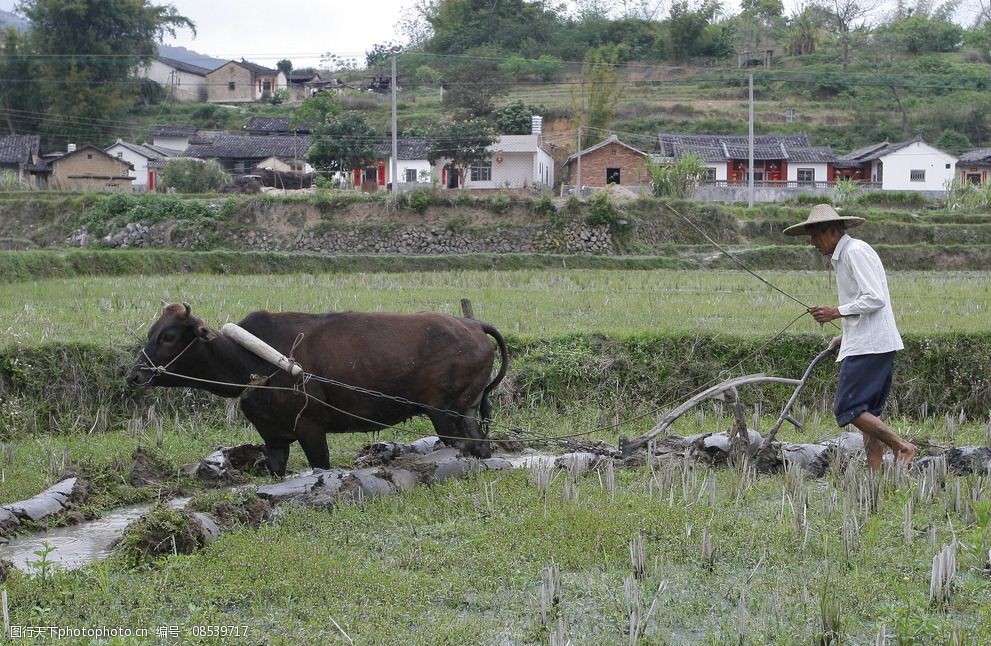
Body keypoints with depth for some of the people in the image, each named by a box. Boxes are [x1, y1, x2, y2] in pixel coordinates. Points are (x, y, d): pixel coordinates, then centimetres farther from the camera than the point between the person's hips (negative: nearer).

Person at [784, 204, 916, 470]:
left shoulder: (856, 252, -11)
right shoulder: (842, 256, 21)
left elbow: (876, 299, -19)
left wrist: (836, 313, -15)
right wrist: (845, 336, 18)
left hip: (870, 346, -11)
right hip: (866, 343, 11)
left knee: (847, 408, -13)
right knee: (868, 413, 8)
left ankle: (902, 447, -12)